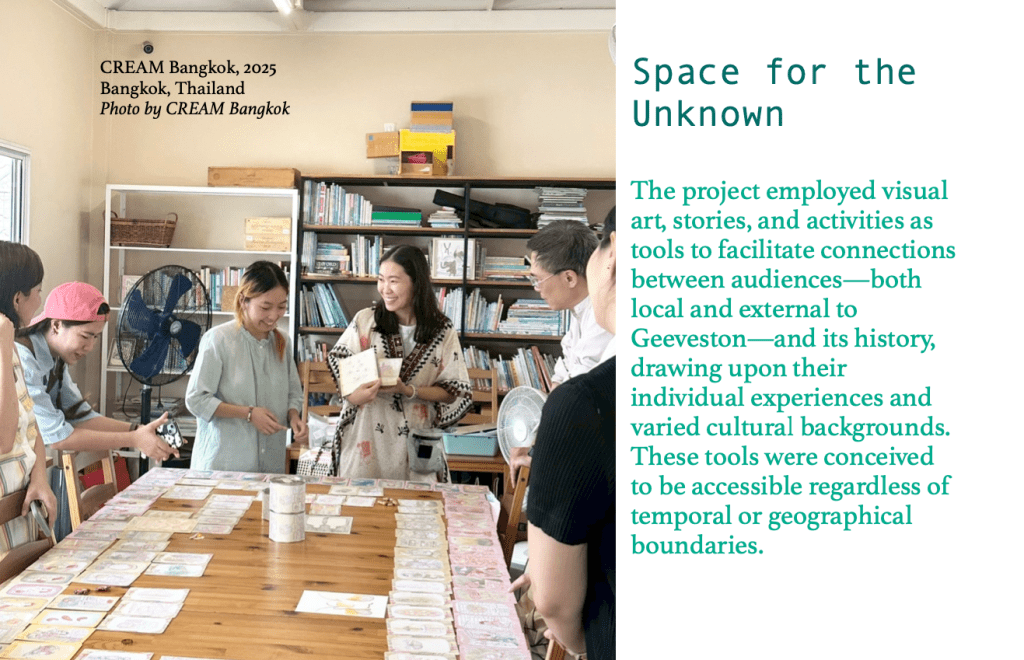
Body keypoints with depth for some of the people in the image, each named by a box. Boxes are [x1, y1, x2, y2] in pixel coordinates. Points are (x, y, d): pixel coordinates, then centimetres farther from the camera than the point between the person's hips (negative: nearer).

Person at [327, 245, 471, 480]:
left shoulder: (443, 331, 0)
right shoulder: (365, 320, 1)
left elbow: (454, 392, 1)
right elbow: (339, 363, 4)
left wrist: (409, 390, -14)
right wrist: (354, 394, -17)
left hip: (416, 440, 0)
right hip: (366, 438, 1)